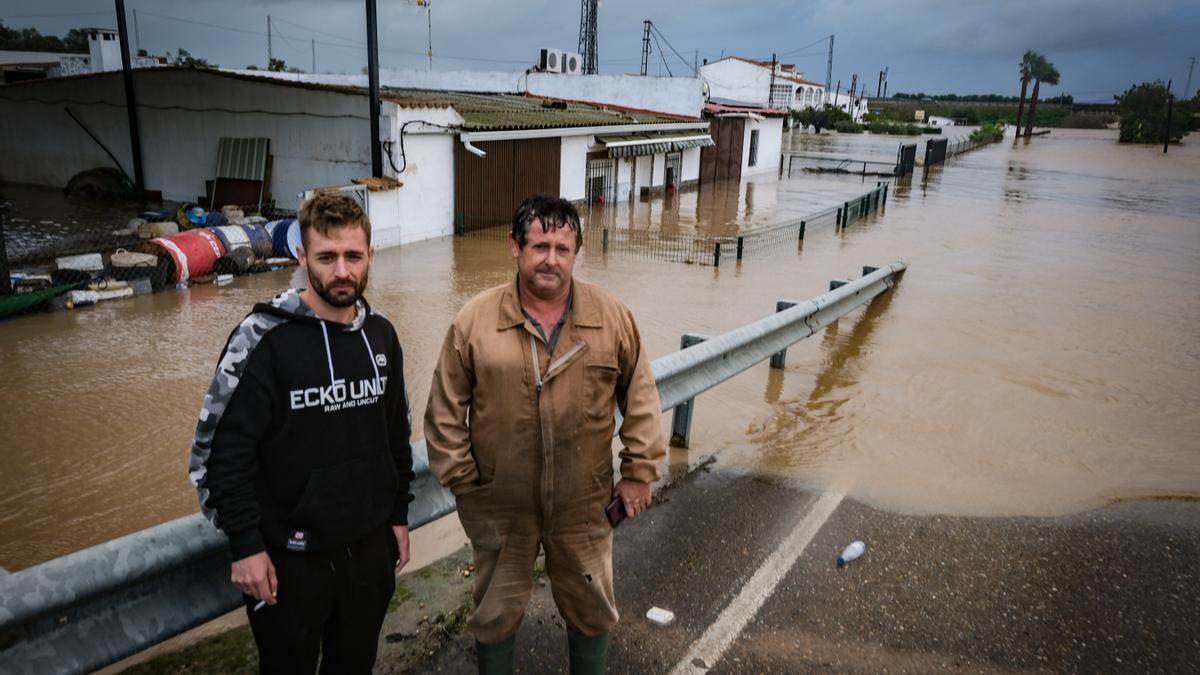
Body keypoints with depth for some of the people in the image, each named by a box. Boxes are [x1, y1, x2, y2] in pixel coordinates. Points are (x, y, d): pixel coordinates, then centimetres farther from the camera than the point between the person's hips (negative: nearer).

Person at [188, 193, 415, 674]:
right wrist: (246, 545, -13)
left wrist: (398, 513, 12)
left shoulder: (380, 335, 0)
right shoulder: (264, 339, -17)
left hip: (370, 547, 5)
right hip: (291, 556, -4)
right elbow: (223, 449, -14)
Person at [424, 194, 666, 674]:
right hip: (500, 505, -1)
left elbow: (640, 397, 1)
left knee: (592, 610, 21)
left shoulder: (612, 317, -7)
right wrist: (461, 480, -3)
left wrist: (639, 472, 0)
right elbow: (445, 410, -3)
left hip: (583, 504, 1)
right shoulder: (475, 320, -10)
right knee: (495, 611, 20)